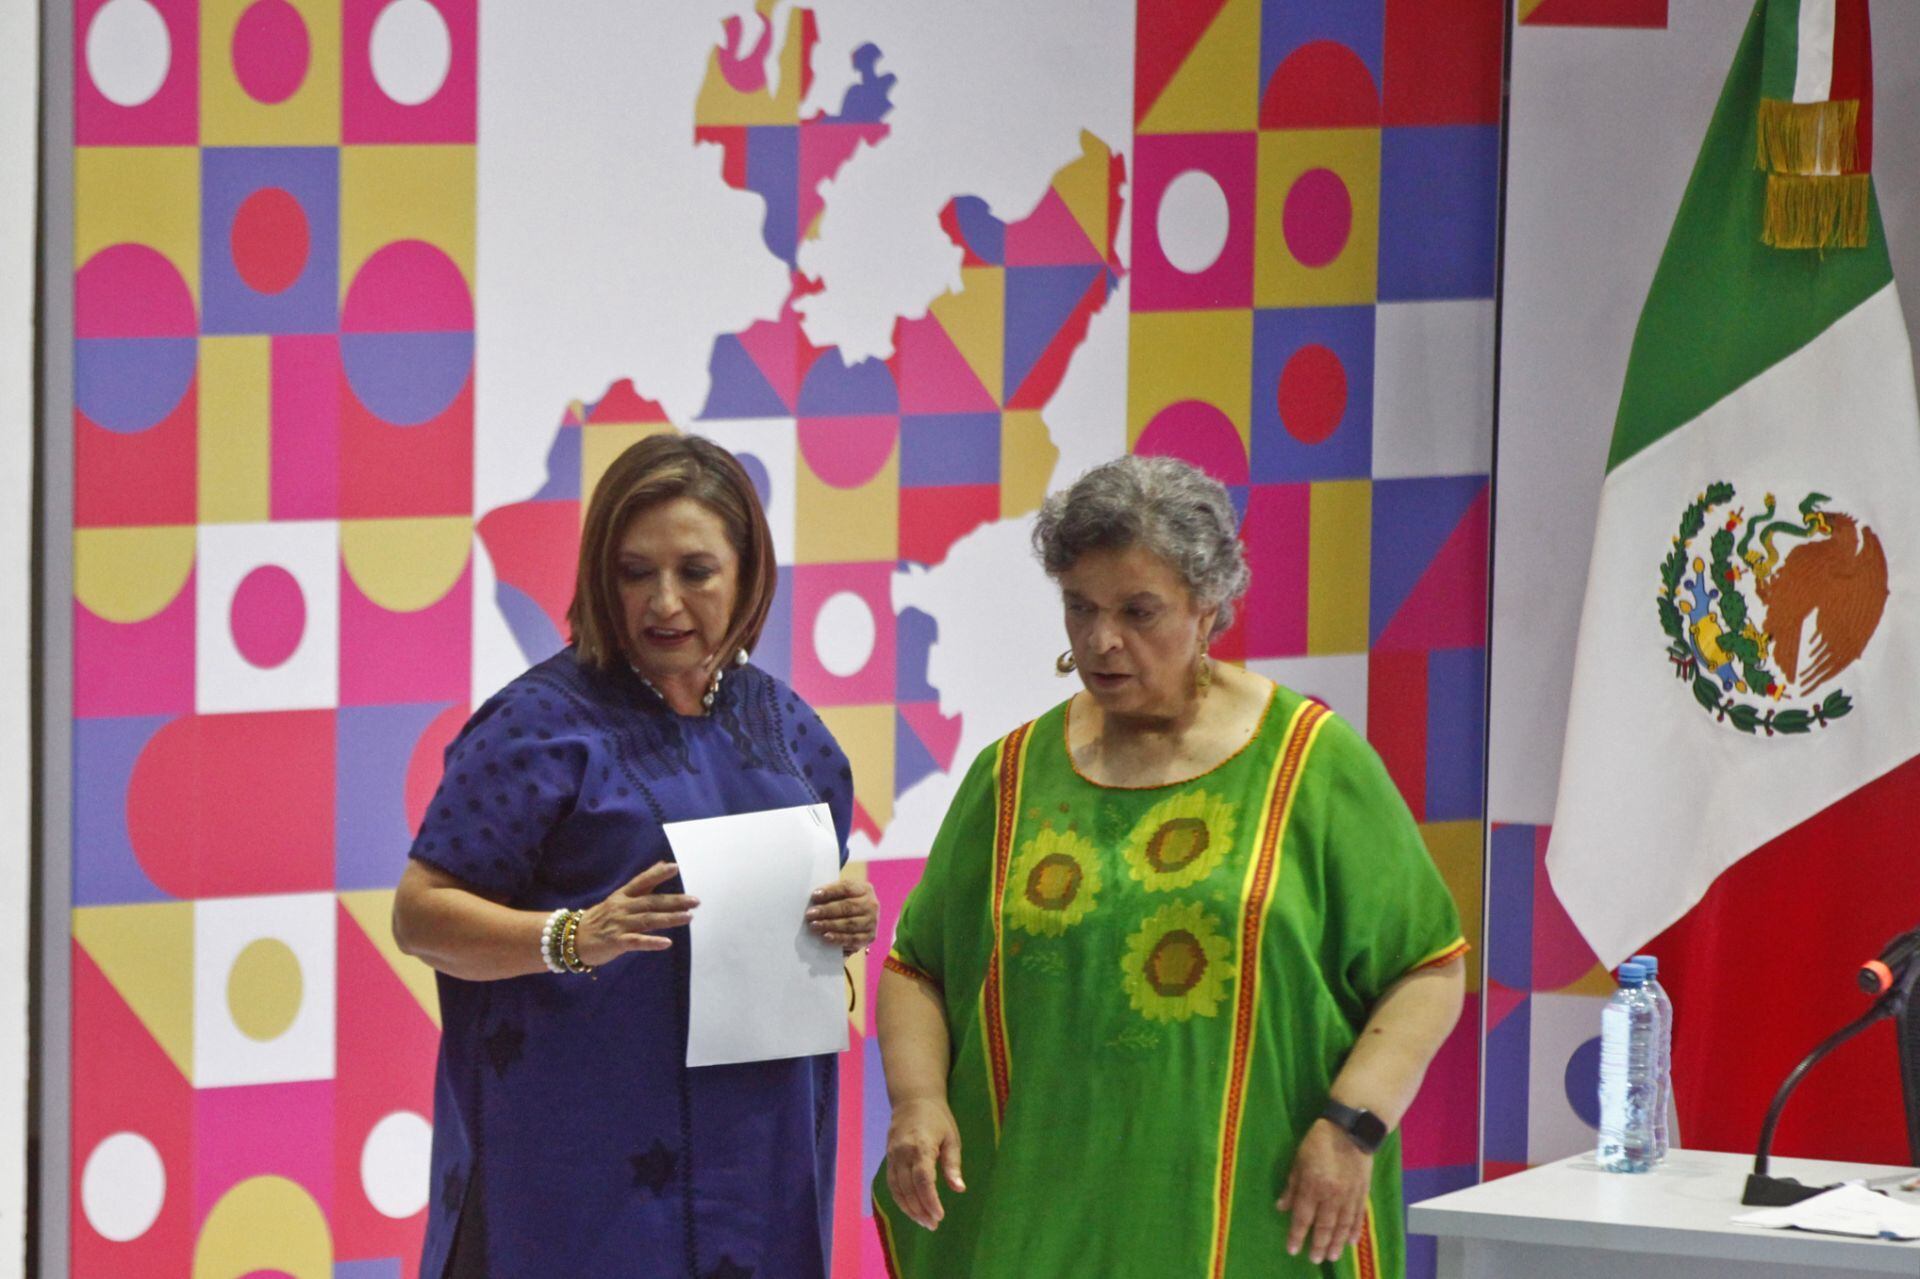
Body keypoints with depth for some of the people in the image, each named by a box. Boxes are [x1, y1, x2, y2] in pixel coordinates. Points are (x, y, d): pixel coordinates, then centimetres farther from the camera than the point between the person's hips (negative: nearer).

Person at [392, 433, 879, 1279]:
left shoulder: (783, 724, 13)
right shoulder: (543, 723, -6)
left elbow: (819, 898, 23)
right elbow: (419, 914, -9)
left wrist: (846, 921, 0)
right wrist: (573, 938, -24)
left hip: (756, 1143, 5)